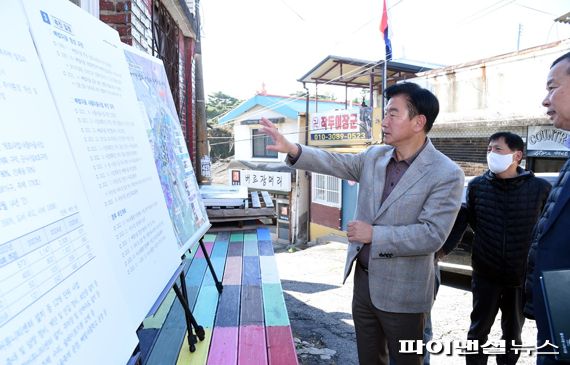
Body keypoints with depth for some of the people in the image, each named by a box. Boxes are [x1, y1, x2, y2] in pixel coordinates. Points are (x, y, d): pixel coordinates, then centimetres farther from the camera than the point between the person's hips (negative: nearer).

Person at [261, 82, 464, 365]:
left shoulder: (447, 174, -17)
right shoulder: (374, 156, 2)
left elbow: (432, 234, -23)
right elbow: (335, 163, 3)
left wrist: (374, 234, -22)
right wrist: (291, 149, -12)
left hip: (401, 291, -5)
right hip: (363, 279, 6)